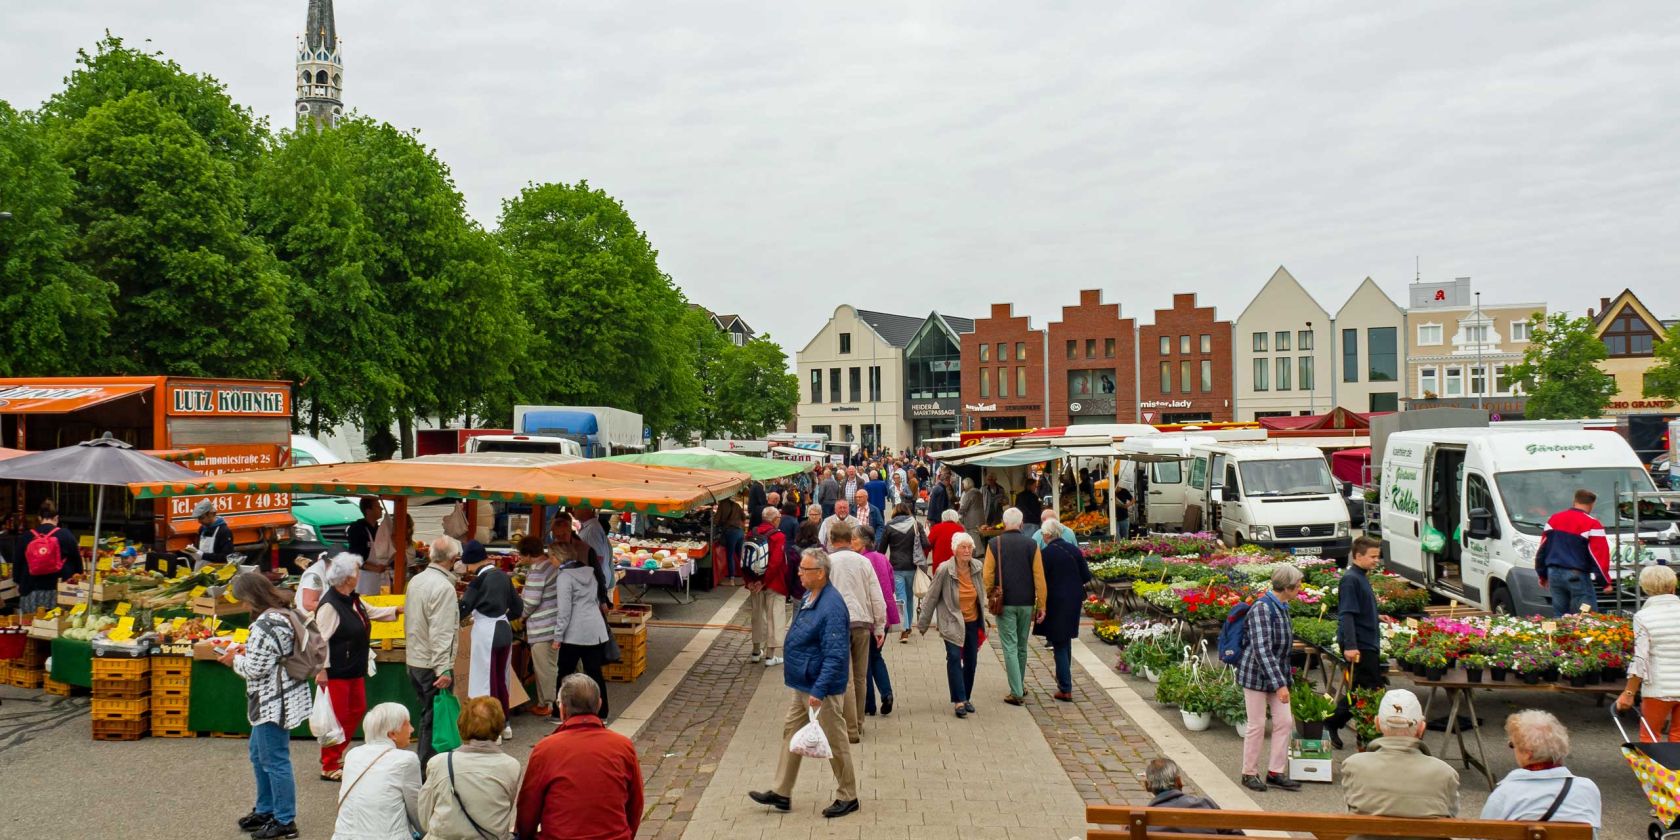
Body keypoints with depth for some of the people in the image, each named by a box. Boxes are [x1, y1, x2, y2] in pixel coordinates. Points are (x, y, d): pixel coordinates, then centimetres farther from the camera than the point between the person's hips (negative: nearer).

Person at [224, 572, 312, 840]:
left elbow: (256, 668, -23)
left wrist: (235, 659, -4)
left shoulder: (265, 625, -23)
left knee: (274, 760, -1)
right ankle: (265, 810, 35)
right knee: (259, 754, 23)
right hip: (278, 699, 11)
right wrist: (246, 650, 10)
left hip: (273, 702, -11)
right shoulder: (286, 614, 9)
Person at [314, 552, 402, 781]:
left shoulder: (353, 600, 9)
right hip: (336, 672, -10)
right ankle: (329, 767, 11)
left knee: (357, 711, 17)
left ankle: (335, 756, 31)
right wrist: (321, 670, -23)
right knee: (337, 717, -2)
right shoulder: (330, 605, -21)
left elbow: (373, 613, 27)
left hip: (355, 670, 10)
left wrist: (398, 610, 22)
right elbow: (320, 639, -22)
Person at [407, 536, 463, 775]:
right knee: (434, 718, -1)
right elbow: (440, 633, -23)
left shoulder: (416, 580, 7)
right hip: (432, 664, -9)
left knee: (426, 714, 19)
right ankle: (429, 769, 2)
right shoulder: (444, 587, -19)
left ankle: (423, 765, 27)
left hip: (414, 661, 9)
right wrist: (443, 669, -23)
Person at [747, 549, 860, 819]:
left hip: (822, 689, -10)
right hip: (803, 685, 10)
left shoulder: (832, 607, -26)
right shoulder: (809, 598, 5)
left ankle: (848, 798, 20)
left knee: (835, 742, 4)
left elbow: (836, 656, -28)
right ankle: (781, 793, 26)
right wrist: (791, 672, 21)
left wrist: (818, 691, -29)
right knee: (791, 732, 15)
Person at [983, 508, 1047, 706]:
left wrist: (990, 597, 13)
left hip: (1004, 603, -2)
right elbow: (1039, 577, -3)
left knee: (1010, 647, -1)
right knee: (1022, 646, 17)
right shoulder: (1031, 545, -2)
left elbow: (988, 575, -3)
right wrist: (1041, 605, 2)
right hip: (1026, 603, 2)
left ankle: (1016, 693, -6)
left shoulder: (994, 545, -5)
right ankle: (1020, 685, 30)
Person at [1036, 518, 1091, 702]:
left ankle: (1065, 689, -1)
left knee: (1059, 644, 1)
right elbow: (1086, 577, 3)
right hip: (1074, 601, 5)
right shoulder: (1074, 550, 1)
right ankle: (1064, 678, 37)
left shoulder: (1045, 553, -14)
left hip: (1055, 602, -5)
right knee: (1066, 641, 23)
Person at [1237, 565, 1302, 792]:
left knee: (1284, 721, 5)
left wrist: (1283, 680, 24)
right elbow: (1262, 650, -27)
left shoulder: (1281, 607, 6)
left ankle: (1275, 772, 15)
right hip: (1256, 673, -8)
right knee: (1257, 725, 0)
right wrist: (1280, 684, -28)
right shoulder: (1262, 608, -22)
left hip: (1276, 673, 8)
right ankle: (1249, 774, 14)